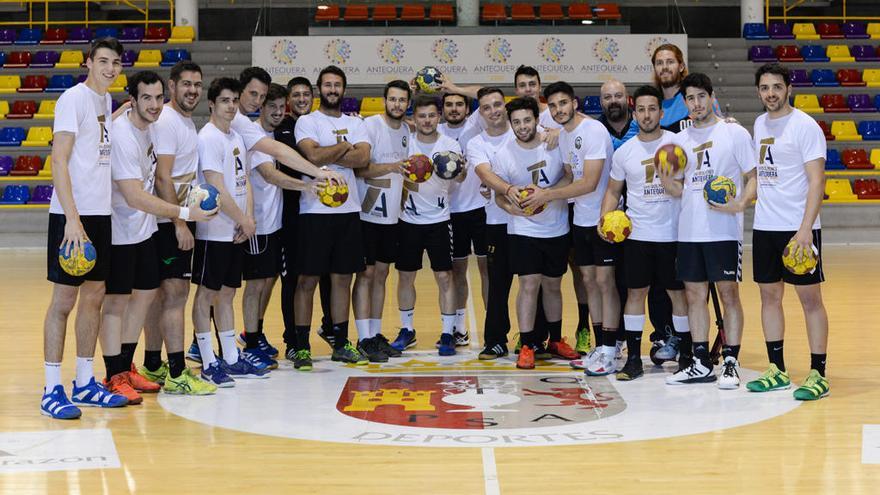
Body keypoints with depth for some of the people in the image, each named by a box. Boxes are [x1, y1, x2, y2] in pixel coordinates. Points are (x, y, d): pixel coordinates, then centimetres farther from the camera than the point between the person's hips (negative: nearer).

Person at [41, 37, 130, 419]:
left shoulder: (106, 100, 14)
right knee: (63, 300, -4)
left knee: (94, 297, 12)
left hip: (101, 214, 8)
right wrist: (73, 219, -23)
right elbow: (59, 161, -18)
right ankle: (52, 391, 2)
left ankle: (85, 383, 21)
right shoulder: (74, 99, -11)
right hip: (72, 215, -8)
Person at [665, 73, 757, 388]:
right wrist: (665, 179, -6)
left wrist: (741, 203, -18)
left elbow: (754, 176, -1)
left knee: (728, 294, -2)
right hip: (689, 230, 5)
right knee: (694, 295, 8)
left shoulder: (735, 133, -1)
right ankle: (701, 364, 15)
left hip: (724, 230, -5)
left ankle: (731, 363, 4)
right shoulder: (680, 140, 13)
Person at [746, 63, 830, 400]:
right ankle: (777, 371, 18)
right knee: (769, 296, 9)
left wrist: (805, 229, -22)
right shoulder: (760, 124, 11)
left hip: (799, 229, -7)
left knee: (810, 298, -1)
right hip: (764, 227, 7)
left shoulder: (805, 126, -10)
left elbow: (817, 181, -15)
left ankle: (818, 375, 4)